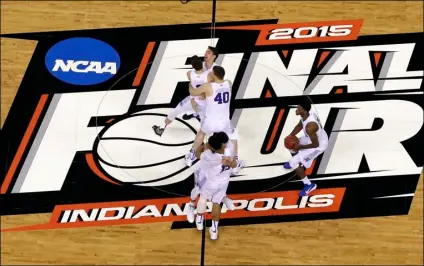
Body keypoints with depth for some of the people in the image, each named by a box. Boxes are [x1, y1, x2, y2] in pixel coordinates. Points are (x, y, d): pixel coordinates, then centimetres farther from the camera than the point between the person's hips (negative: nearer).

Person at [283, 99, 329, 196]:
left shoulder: (310, 126, -39)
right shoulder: (308, 114, -12)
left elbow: (315, 144, -31)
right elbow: (299, 126, 9)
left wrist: (300, 147, -19)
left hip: (319, 145, -9)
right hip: (315, 138, 9)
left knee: (293, 163, -8)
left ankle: (308, 185, 4)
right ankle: (297, 163, 54)